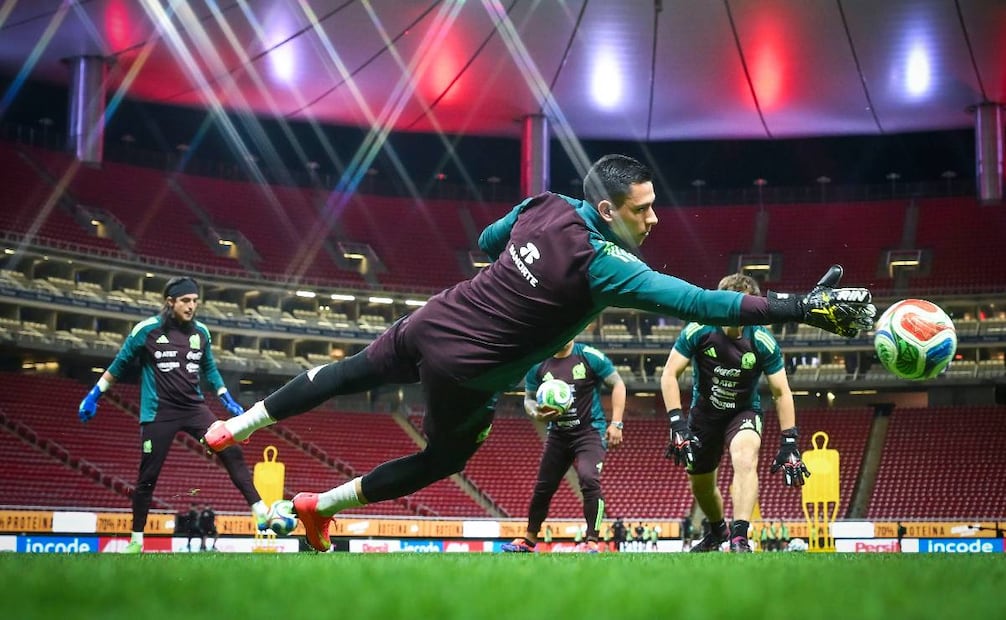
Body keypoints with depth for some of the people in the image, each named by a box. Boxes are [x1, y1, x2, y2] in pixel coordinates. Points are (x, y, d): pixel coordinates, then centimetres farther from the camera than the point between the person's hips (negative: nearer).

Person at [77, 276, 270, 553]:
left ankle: (260, 511, -15)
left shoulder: (201, 332, 4)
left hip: (194, 408, 3)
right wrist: (94, 395, 5)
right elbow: (119, 364, 3)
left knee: (232, 452, -14)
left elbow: (209, 369, 19)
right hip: (159, 413, -3)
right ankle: (136, 540, 15)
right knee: (148, 476, 2)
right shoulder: (147, 330, -8)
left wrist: (228, 401, 15)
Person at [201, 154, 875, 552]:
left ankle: (236, 425, 39)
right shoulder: (604, 265, -27)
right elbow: (702, 303, -32)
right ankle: (321, 506, 31)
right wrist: (805, 307, -32)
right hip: (463, 370, -6)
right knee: (445, 458, 23)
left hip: (428, 323, 6)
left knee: (345, 374, 29)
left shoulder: (545, 206, -7)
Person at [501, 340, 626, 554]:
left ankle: (591, 542, -16)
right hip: (558, 434, 4)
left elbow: (617, 384, -3)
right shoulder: (538, 365, 0)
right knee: (543, 486, 9)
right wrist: (537, 413, -13)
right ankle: (529, 540, 28)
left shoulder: (590, 357, -10)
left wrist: (616, 423, -8)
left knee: (589, 479, -23)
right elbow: (529, 399, 11)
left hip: (590, 431, -4)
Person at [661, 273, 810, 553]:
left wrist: (789, 442, -17)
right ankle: (718, 531, 46)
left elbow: (781, 392, -12)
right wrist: (677, 423, -26)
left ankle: (739, 538, -37)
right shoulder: (698, 331, -20)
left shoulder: (763, 342, -20)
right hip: (704, 413, 2)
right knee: (700, 485, 13)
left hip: (744, 413, -2)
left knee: (745, 459, -33)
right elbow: (669, 375, -16)